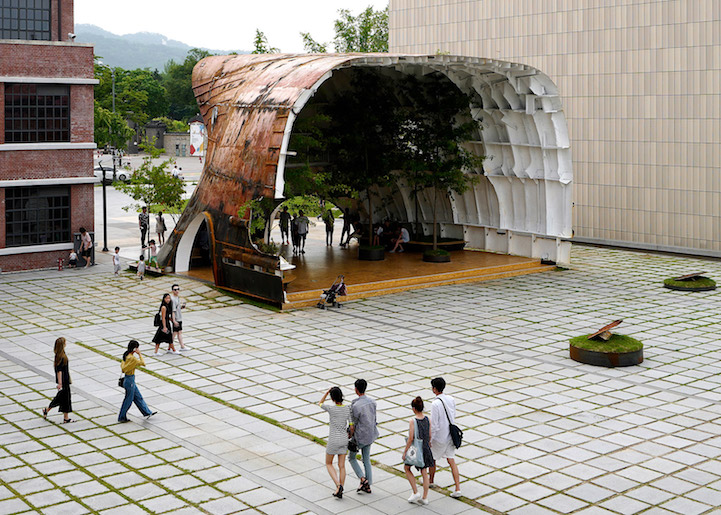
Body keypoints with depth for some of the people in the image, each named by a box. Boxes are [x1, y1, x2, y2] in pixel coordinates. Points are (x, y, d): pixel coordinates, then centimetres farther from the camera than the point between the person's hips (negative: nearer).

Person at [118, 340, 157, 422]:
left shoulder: (126, 355, 3)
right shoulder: (132, 358, -25)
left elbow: (122, 366, 12)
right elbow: (143, 363, -20)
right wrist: (139, 354, -14)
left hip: (127, 378, 9)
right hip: (130, 380, -9)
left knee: (138, 397, 17)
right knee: (128, 399, 5)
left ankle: (147, 412, 27)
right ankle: (121, 417, 18)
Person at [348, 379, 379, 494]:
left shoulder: (355, 406, -25)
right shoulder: (372, 401, -3)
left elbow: (353, 425, -17)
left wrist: (350, 437, -2)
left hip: (360, 437, -7)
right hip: (370, 435, 7)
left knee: (351, 457, 16)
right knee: (366, 459, 17)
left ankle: (363, 479, 3)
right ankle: (368, 486, 21)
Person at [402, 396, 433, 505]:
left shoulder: (413, 421, -19)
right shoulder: (427, 419, -3)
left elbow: (411, 438, -19)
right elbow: (430, 436, 4)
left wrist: (405, 452, -10)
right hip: (425, 449, 5)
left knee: (407, 468, 18)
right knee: (424, 472, 13)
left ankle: (415, 492, 13)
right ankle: (425, 498, 19)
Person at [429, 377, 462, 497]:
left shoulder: (435, 404, -23)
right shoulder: (451, 399, -2)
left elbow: (434, 424, -20)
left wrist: (429, 440, -11)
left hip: (439, 437, -6)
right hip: (450, 435, 6)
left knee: (432, 458, 18)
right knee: (451, 461, 7)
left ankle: (431, 481, 38)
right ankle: (457, 489, 1)